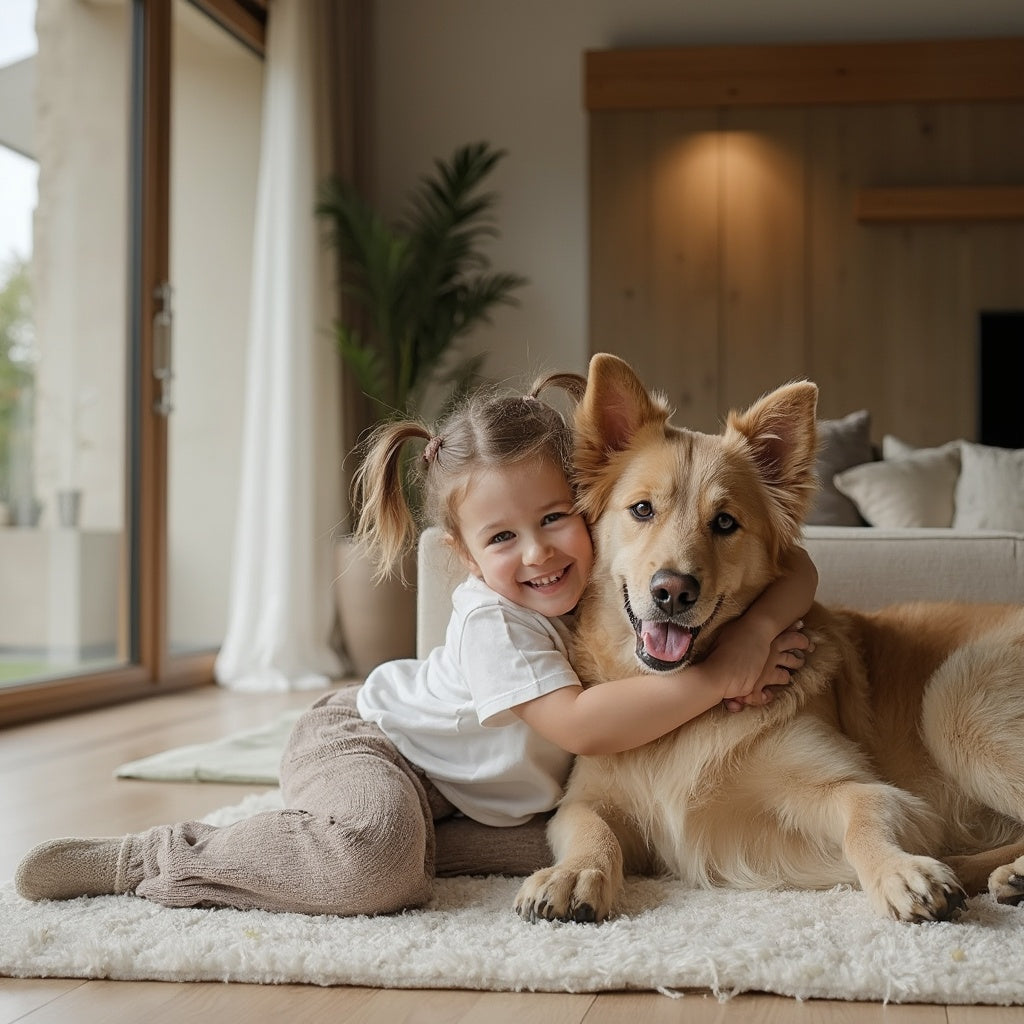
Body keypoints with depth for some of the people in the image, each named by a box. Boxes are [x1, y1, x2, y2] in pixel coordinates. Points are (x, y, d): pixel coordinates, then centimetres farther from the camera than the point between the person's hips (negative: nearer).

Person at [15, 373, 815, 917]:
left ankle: (383, 833, -3)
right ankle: (166, 859, -17)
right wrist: (715, 678, -43)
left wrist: (755, 631, -33)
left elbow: (798, 570, -10)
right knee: (373, 868, -37)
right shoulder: (492, 622, -31)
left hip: (463, 790, 8)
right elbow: (580, 723, -43)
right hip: (362, 742, -8)